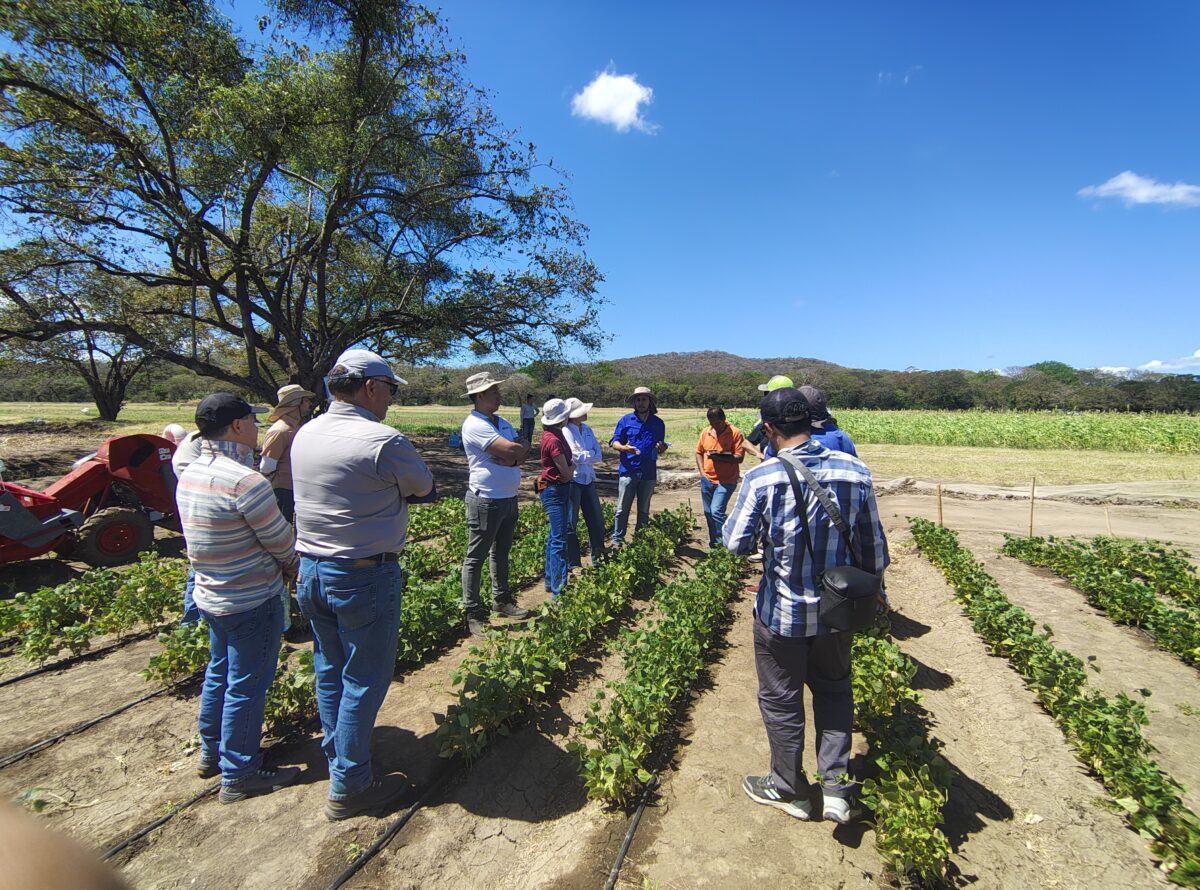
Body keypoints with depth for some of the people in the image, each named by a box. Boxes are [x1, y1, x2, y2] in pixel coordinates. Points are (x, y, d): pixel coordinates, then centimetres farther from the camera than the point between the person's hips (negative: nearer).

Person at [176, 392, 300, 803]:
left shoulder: (189, 474, 1)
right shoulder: (245, 481, -27)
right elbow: (281, 541, -18)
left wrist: (280, 565, 4)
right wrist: (291, 566, 4)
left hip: (211, 595, 9)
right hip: (252, 602, -9)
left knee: (219, 675, 25)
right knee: (246, 687, 7)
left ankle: (211, 753, 43)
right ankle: (239, 776, 23)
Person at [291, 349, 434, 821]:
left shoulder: (304, 435, 2)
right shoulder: (382, 441, -22)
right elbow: (424, 488, -8)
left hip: (311, 570, 8)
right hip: (363, 577, -8)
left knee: (329, 671, 23)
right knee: (364, 681, 8)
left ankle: (336, 757, 42)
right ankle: (349, 788, 22)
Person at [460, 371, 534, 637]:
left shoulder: (502, 422, 12)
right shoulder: (475, 424, -17)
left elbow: (522, 452, 5)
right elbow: (512, 450, -25)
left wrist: (511, 456, -16)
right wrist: (522, 446, -3)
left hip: (509, 498, 9)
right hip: (486, 501, -9)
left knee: (501, 552, 19)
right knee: (476, 557, 2)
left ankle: (501, 601, 33)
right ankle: (473, 613, 12)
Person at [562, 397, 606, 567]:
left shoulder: (587, 429, 9)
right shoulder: (566, 431, -11)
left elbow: (599, 456, 2)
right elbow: (576, 456, -20)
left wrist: (584, 455, -12)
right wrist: (591, 454, -4)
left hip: (589, 479, 7)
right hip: (572, 481, -7)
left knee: (597, 521, 13)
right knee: (570, 524, 2)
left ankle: (598, 559, 28)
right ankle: (573, 564, 13)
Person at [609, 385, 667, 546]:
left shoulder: (658, 423, 7)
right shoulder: (626, 420, 0)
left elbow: (660, 448, 13)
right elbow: (615, 442, 0)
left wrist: (662, 448, -11)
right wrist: (624, 447, -21)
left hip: (648, 473, 2)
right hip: (628, 471, -2)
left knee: (644, 510, 13)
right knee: (622, 509, 0)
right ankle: (617, 539, 9)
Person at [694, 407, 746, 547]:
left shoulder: (735, 433, -11)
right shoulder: (706, 432, 3)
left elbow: (739, 457, -15)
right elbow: (699, 452, 14)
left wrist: (719, 456, -23)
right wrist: (702, 471, 3)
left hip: (726, 481, -5)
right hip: (707, 479, 5)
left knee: (716, 511, -15)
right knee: (708, 512, 13)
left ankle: (721, 543, -2)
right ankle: (713, 542, 30)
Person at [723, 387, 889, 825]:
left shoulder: (762, 478, -21)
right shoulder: (855, 471, -9)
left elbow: (735, 543, -16)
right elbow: (874, 547, -1)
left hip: (781, 612, -3)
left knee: (781, 699, 17)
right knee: (834, 690, 27)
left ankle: (789, 789, 35)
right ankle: (836, 785, 30)